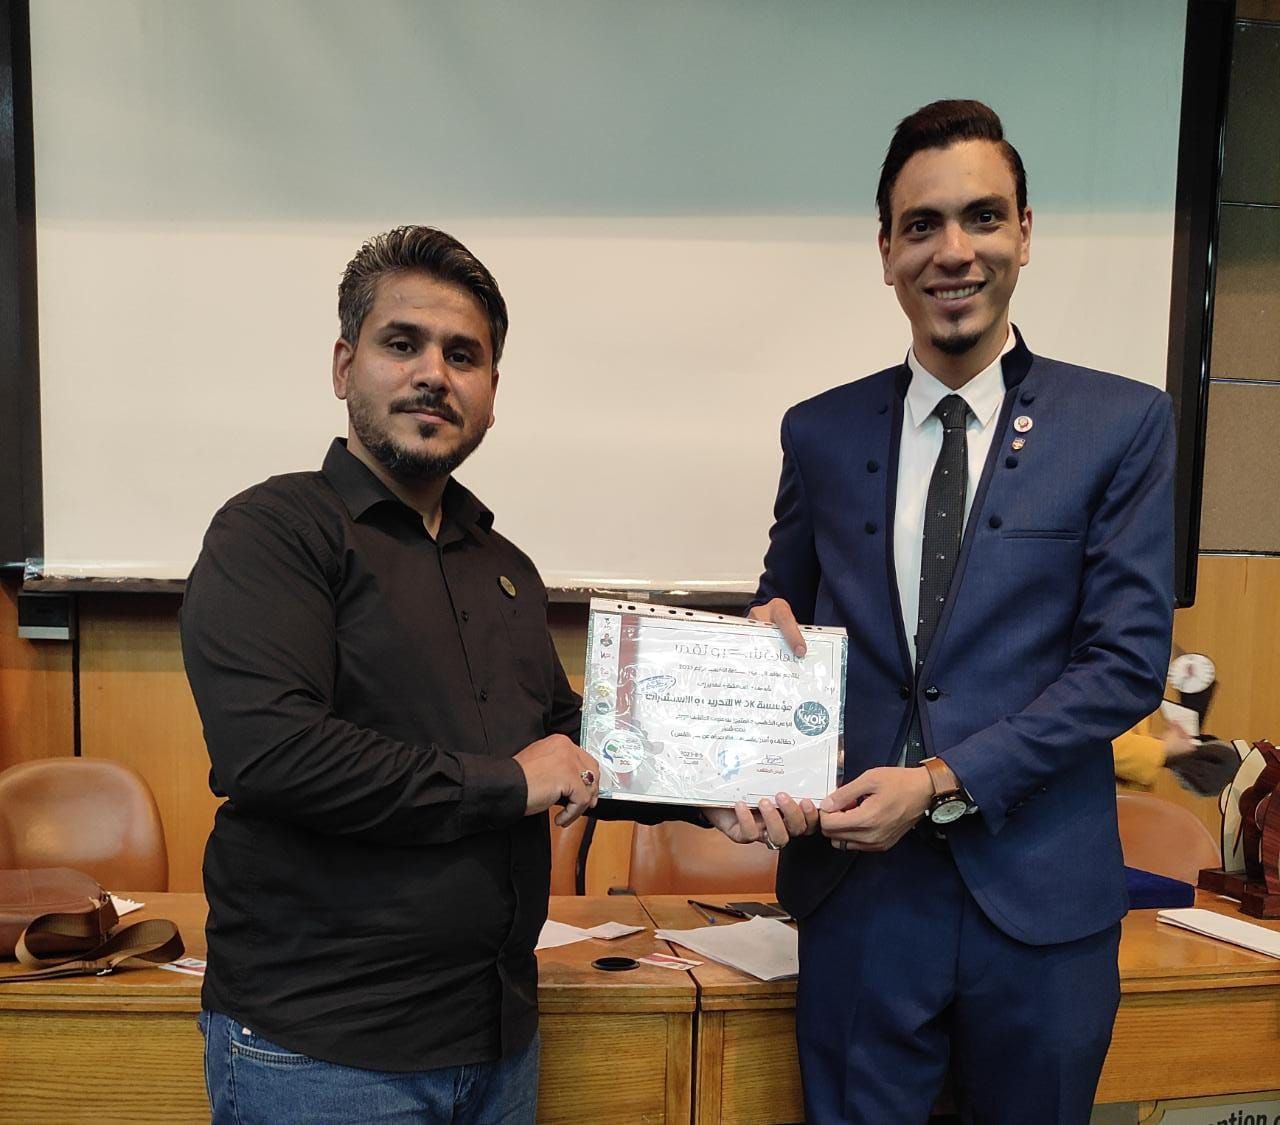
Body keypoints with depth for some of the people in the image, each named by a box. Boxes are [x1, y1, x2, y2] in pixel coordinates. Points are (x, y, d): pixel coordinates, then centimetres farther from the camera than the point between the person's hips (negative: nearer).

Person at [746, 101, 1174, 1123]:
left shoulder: (1122, 425, -2)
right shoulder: (820, 432, 4)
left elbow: (1128, 657, -7)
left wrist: (946, 781, -15)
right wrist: (767, 622, -10)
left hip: (1040, 893, -1)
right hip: (856, 880, 2)